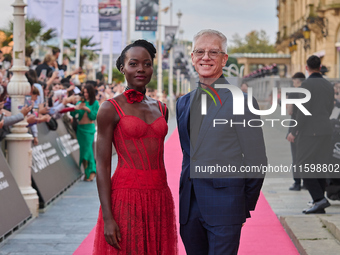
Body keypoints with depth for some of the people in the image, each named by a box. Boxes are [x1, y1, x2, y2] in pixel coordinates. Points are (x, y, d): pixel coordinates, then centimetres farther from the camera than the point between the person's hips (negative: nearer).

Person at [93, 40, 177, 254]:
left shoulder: (160, 108, 13)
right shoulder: (111, 109, -4)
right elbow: (103, 166, -7)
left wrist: (165, 203, 14)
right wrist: (107, 218, -14)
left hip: (160, 199, 5)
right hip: (126, 196, -5)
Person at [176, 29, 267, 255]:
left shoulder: (242, 101, -7)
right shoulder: (184, 103, 13)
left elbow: (257, 163, -5)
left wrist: (245, 204, -1)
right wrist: (188, 191, 12)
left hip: (224, 209, -6)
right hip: (189, 206, 6)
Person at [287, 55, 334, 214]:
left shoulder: (307, 85, -12)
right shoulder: (329, 86, 10)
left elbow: (304, 111, -17)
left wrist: (294, 132, -11)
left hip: (309, 132, -7)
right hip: (325, 131, 7)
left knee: (304, 168, -3)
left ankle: (319, 198, -16)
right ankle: (318, 206, 10)